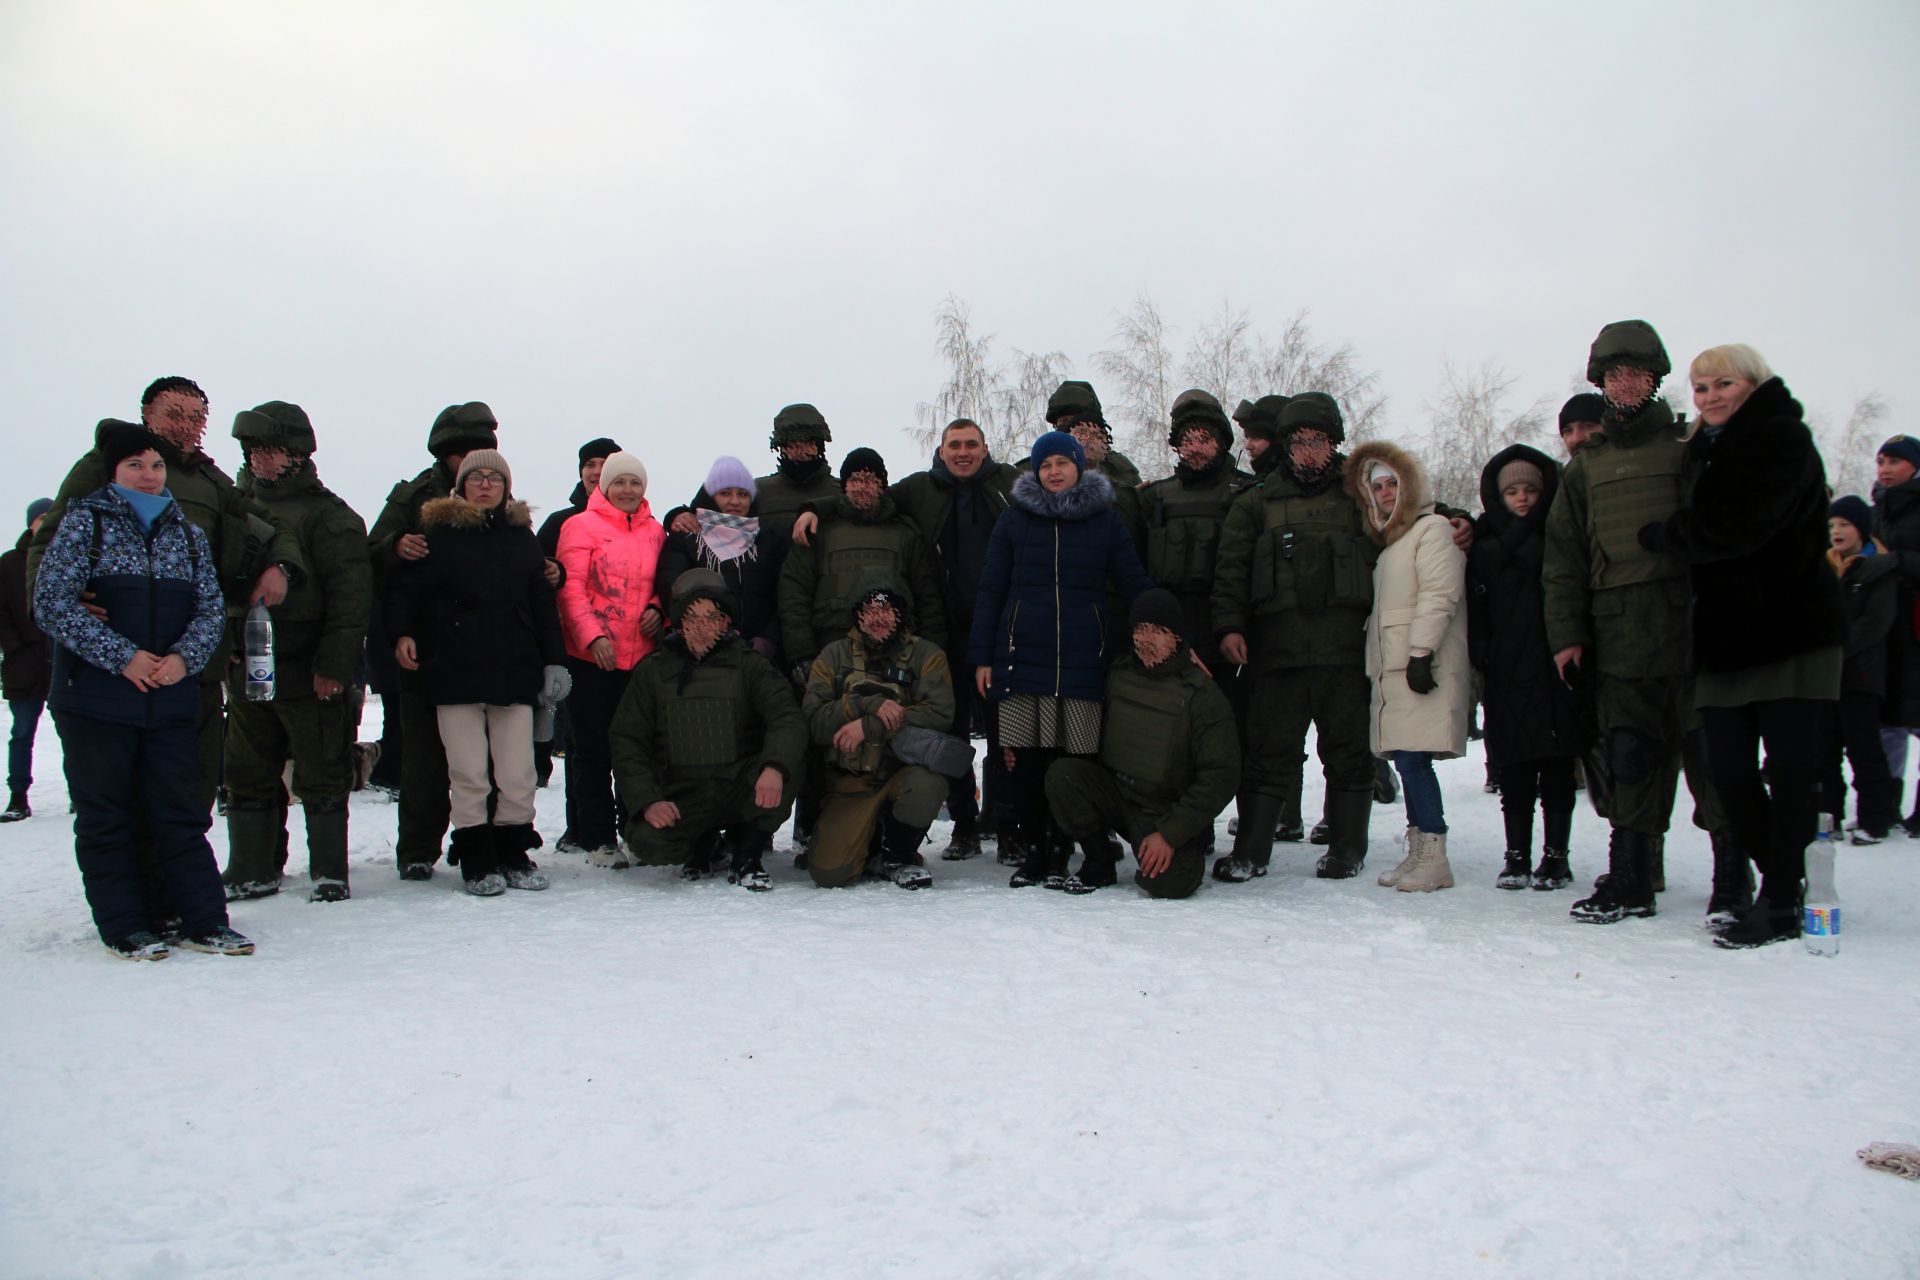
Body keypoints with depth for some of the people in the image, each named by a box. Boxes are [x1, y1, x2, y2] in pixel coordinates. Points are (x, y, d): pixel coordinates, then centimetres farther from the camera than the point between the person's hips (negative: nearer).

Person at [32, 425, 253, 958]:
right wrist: (122, 656, -16)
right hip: (95, 699, -3)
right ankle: (125, 927, 13)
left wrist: (184, 656, -10)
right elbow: (52, 602, -9)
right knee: (105, 818, 4)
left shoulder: (188, 533, 13)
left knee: (182, 813, 4)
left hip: (171, 700, 3)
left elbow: (212, 608, 9)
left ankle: (203, 922, 8)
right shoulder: (84, 522, 0)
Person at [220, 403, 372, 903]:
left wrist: (334, 663, -19)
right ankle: (252, 870, 22)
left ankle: (329, 872, 9)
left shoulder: (327, 514, -6)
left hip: (309, 672, -7)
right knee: (248, 776, 12)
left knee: (322, 777, 1)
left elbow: (350, 594, -13)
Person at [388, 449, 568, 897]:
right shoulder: (438, 532, 5)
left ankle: (513, 853, 16)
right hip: (455, 672, -3)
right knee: (469, 775, -1)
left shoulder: (522, 536, 15)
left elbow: (542, 604, 15)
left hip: (514, 671, 3)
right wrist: (402, 633, -13)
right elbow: (403, 587, 3)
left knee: (518, 776, 1)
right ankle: (476, 860, 11)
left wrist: (554, 660, 10)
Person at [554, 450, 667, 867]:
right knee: (594, 747, 1)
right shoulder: (582, 526, -1)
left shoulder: (655, 531, 12)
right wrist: (593, 635, -18)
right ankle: (597, 838, 7)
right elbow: (571, 586, -8)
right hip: (590, 655, -4)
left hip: (640, 655, 4)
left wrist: (657, 608, -1)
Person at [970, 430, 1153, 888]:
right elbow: (990, 590, 10)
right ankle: (1033, 851, 11)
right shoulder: (1014, 519, 10)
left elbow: (1136, 585, 10)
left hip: (1082, 659, 0)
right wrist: (982, 657, 4)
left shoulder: (1105, 521, 10)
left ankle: (1059, 854, 8)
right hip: (1024, 657, 0)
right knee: (1027, 761, -1)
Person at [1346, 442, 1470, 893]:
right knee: (1406, 761, 7)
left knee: (1413, 756, -14)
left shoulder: (1433, 528, -3)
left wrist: (1422, 651, -21)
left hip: (1423, 668, -9)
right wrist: (1378, 665, 20)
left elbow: (1439, 595, -14)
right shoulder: (1389, 540, 25)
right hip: (1391, 669, 9)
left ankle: (1434, 859, -11)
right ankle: (1418, 853, 10)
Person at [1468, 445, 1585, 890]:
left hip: (1554, 667, -2)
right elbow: (1476, 609, 8)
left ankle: (1556, 856, 10)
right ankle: (1516, 857, 10)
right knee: (1515, 770, 4)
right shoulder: (1486, 545, 13)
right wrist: (1482, 658, -4)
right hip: (1508, 672, 2)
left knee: (1557, 767, 2)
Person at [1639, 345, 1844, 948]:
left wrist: (1656, 534, -6)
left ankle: (1781, 904, 4)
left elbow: (1733, 529, -18)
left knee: (1790, 770, -3)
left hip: (1793, 629, -8)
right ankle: (1783, 884, 22)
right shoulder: (1708, 450, 18)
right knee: (1727, 768, 6)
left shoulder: (1783, 439, -8)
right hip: (1728, 635, 8)